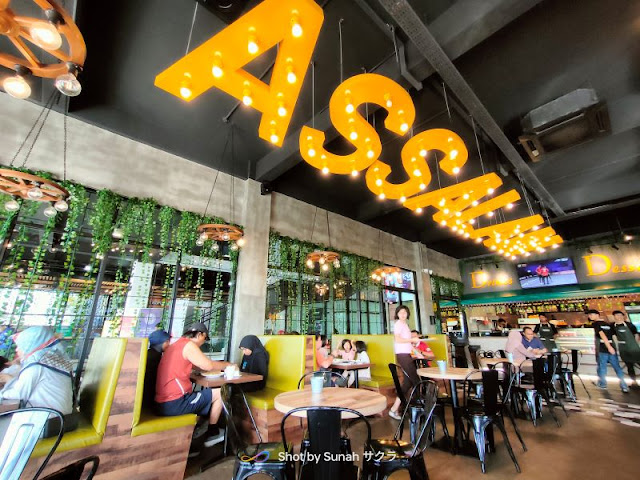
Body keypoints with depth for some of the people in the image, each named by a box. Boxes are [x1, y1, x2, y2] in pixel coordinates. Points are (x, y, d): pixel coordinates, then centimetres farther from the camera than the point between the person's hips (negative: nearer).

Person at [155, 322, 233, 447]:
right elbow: (208, 365, -17)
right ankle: (212, 433, 16)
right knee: (220, 393, 1)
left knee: (205, 394, 30)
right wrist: (227, 364, 2)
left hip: (163, 403, 10)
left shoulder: (176, 345, 14)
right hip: (174, 404, -10)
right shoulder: (188, 344, -14)